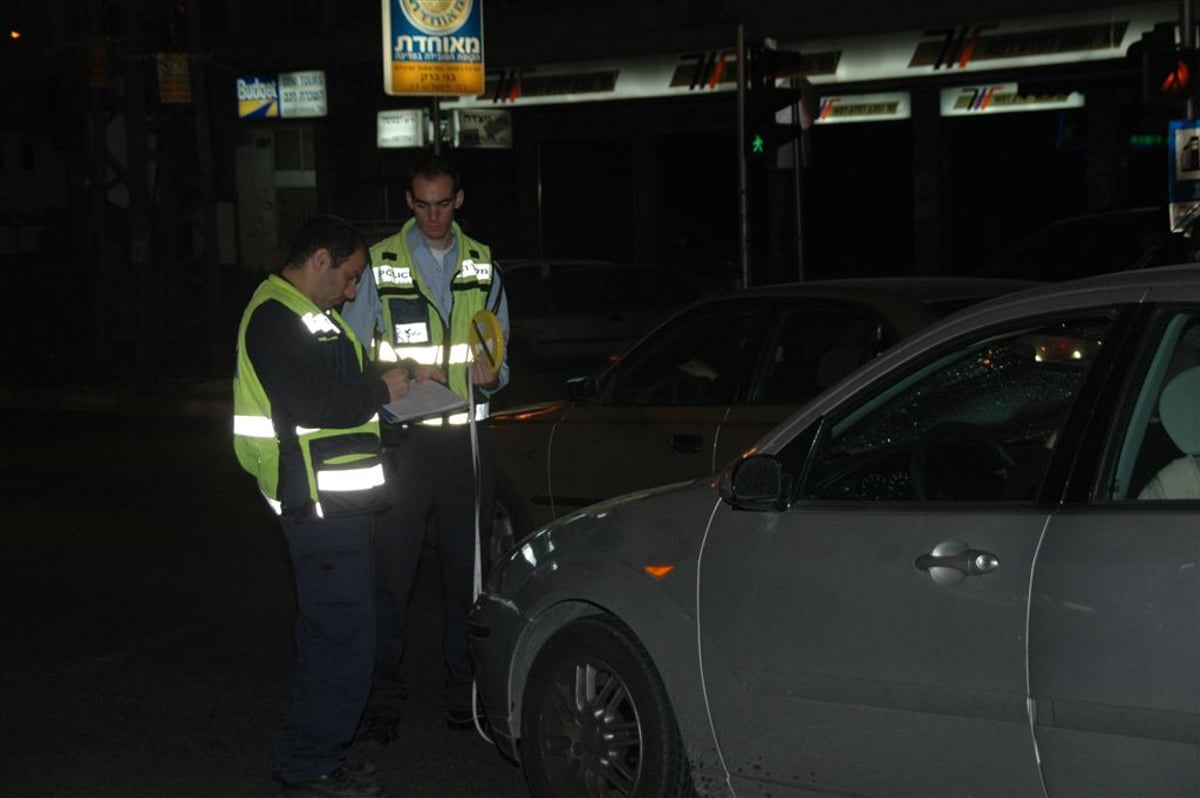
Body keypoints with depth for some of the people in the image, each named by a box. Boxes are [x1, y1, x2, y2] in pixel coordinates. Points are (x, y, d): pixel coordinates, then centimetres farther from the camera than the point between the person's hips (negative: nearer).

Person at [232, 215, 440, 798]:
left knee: (328, 632, 17)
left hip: (335, 501, 11)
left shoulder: (307, 315, 21)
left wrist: (400, 380, 12)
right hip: (318, 503, -11)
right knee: (343, 635, -9)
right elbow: (308, 404, -24)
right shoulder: (275, 317, -14)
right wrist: (380, 390, -13)